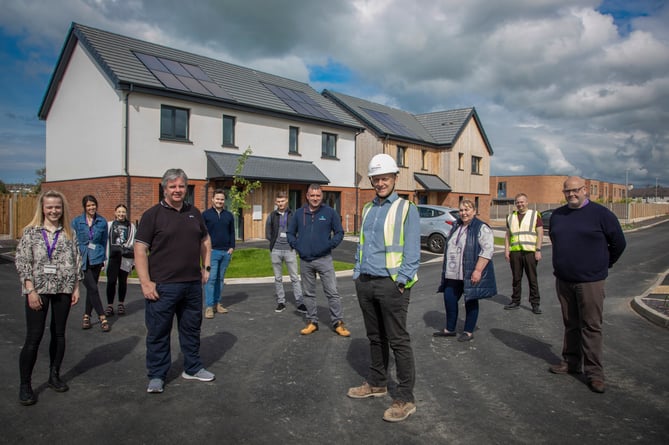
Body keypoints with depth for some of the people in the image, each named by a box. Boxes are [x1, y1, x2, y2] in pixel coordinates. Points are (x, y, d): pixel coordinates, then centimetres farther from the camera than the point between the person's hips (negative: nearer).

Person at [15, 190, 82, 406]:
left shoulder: (68, 233, 7)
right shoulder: (31, 231, -1)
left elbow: (76, 261, 8)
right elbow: (22, 262, -5)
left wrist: (76, 288, 3)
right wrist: (30, 290, -12)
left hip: (63, 290, 3)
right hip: (38, 290, -3)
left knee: (59, 333, 11)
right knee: (33, 337, -3)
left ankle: (54, 375, 26)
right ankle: (25, 385, 9)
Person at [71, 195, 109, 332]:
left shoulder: (102, 222, 4)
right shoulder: (77, 222, 0)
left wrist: (103, 258, 9)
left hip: (96, 259, 2)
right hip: (82, 259, -2)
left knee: (91, 289, 9)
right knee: (93, 288, -8)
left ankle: (86, 316, 23)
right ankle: (102, 318, -4)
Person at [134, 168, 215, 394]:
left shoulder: (194, 213, 10)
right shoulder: (153, 214, -6)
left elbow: (205, 240, 22)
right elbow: (140, 249, -10)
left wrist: (206, 267, 13)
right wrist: (146, 282, -15)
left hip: (193, 284, 5)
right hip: (163, 285, -5)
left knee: (192, 328, 16)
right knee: (158, 332, 6)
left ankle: (192, 368, 32)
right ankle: (156, 375, 22)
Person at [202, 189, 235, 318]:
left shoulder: (229, 215, 11)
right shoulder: (206, 214, 1)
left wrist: (232, 247, 4)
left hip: (226, 252, 4)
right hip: (212, 251, -4)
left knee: (220, 279, 9)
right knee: (211, 278, -7)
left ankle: (217, 304, 16)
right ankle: (209, 307, -4)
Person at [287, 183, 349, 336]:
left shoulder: (330, 212, -2)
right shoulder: (299, 213, 5)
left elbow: (339, 232, 2)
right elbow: (290, 233, 14)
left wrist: (330, 245, -12)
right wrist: (296, 245, -2)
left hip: (324, 259, -3)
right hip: (305, 261, 3)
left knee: (332, 292, -2)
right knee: (309, 293, 12)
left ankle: (337, 323, 7)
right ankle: (312, 322, 24)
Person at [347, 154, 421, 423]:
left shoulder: (406, 209, -4)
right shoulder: (368, 209, 15)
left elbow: (412, 251, -9)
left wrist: (400, 282, -15)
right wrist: (358, 275, 10)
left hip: (391, 284, -6)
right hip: (365, 282, 6)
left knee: (398, 341, 0)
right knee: (375, 337, 17)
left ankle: (406, 399, 9)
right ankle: (377, 383, 32)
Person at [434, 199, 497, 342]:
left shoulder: (481, 228, -9)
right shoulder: (456, 227, 14)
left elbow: (488, 250, -18)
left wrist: (478, 270, -24)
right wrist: (446, 268, 19)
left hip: (471, 275, -7)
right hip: (453, 275, 7)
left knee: (471, 301, 5)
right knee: (449, 299, 9)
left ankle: (469, 332, 18)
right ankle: (449, 329, 24)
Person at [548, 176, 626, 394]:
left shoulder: (600, 213, -7)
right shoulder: (557, 215, 8)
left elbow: (618, 243, 1)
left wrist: (604, 264, 10)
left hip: (590, 281, -5)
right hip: (563, 280, 5)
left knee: (591, 327, -1)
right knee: (570, 324, 14)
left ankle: (594, 372, 6)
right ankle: (571, 362, 25)